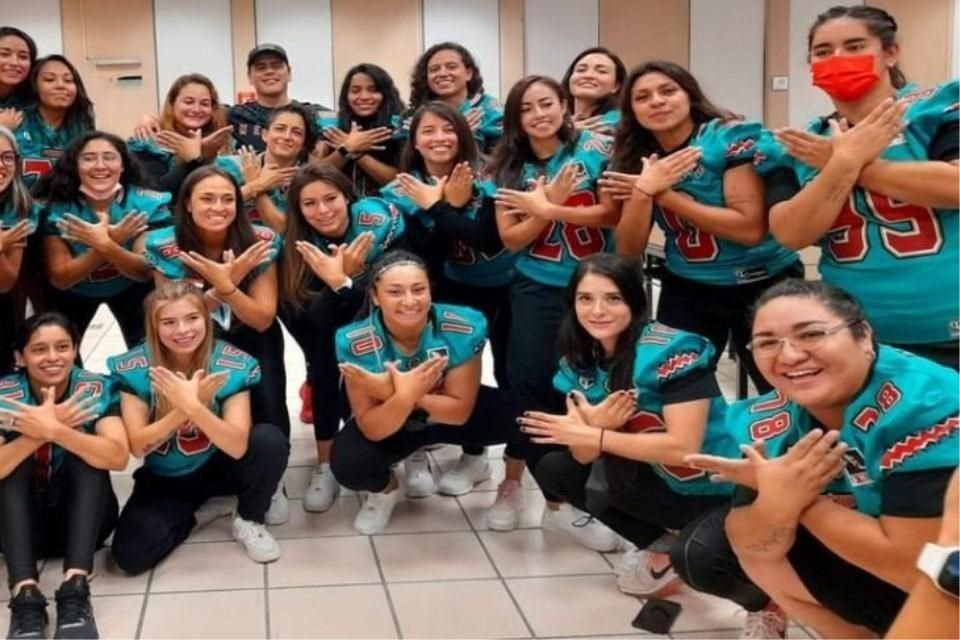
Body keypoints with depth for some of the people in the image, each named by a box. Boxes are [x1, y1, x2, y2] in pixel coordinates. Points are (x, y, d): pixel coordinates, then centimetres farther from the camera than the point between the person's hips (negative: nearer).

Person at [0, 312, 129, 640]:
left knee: (86, 452, -25)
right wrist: (40, 433, -35)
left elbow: (118, 457, -26)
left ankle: (75, 591, -39)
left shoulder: (96, 390, -10)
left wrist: (54, 431, -37)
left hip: (83, 519, -1)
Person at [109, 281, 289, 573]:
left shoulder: (232, 365, -21)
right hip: (164, 479, 0)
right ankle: (198, 512, 7)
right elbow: (137, 446, -21)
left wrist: (193, 406, -44)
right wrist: (183, 408, -36)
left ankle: (248, 520, -2)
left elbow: (238, 447, -29)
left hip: (217, 467, 0)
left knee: (270, 441, -29)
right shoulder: (134, 369, -17)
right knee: (131, 554, -23)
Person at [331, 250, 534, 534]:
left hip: (452, 414, 1)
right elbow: (372, 429, -26)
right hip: (388, 425, 0)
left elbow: (460, 411, -25)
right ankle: (385, 489, 8)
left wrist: (395, 393, -39)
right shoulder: (355, 343, -30)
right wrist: (404, 396, -48)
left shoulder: (465, 327, -30)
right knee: (348, 464, -31)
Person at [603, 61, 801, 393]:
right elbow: (628, 251, -5)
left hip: (762, 286, -4)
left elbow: (751, 228, -24)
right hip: (686, 292, 4)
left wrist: (664, 194, -22)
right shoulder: (640, 160, -1)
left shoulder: (731, 137, -16)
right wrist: (643, 190, -22)